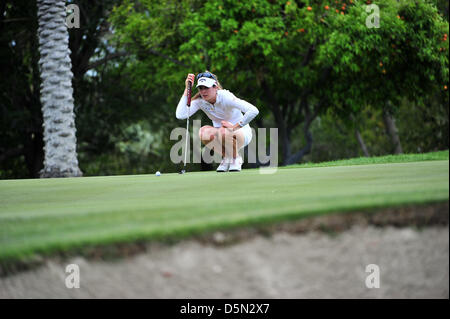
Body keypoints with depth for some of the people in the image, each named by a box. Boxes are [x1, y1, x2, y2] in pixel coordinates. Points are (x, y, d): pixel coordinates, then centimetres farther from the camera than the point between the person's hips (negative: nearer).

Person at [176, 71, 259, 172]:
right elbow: (180, 115, -28)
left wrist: (235, 127, -29)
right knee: (203, 132, -27)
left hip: (240, 131, -4)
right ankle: (226, 157, -2)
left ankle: (236, 158, -6)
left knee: (223, 132, -37)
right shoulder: (200, 100, -11)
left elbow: (254, 111, -35)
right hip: (221, 134, 4)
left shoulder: (225, 97, -25)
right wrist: (187, 89, -25)